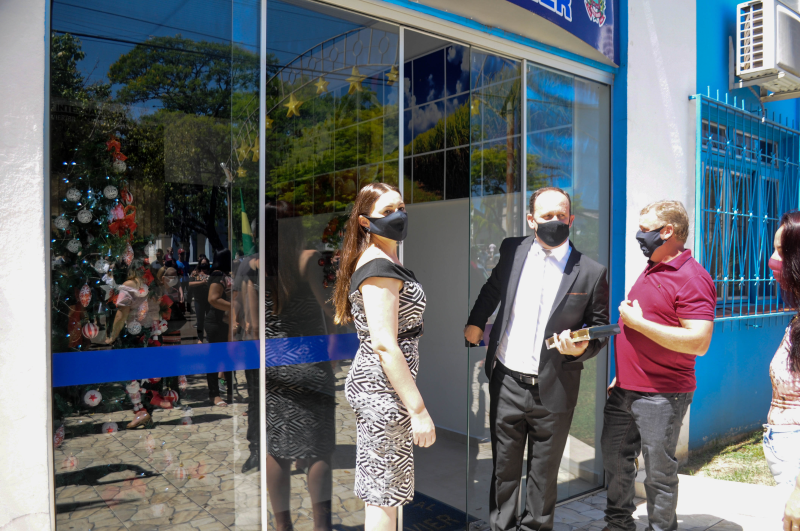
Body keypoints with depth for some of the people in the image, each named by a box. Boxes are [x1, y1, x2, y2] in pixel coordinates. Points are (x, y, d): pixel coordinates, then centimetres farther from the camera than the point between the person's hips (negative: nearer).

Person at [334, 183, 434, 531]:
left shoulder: (385, 260, 13)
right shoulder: (380, 266, -18)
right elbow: (384, 345, -24)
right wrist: (418, 409, -23)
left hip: (369, 383, 10)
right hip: (384, 389, -10)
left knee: (380, 491, 21)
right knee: (385, 495, 3)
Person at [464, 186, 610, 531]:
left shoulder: (592, 273, -4)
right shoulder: (513, 250, 3)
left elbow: (600, 328, 4)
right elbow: (493, 287, 21)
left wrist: (580, 348, -15)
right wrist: (476, 322, 12)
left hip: (553, 390, -2)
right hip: (507, 383, 2)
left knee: (544, 473, 15)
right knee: (503, 467, 15)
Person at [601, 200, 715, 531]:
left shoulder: (692, 278, -16)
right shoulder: (651, 270, 13)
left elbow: (698, 342, -25)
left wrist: (637, 322, -22)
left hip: (661, 397, -9)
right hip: (624, 390, 9)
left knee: (659, 472, 4)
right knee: (615, 460, 19)